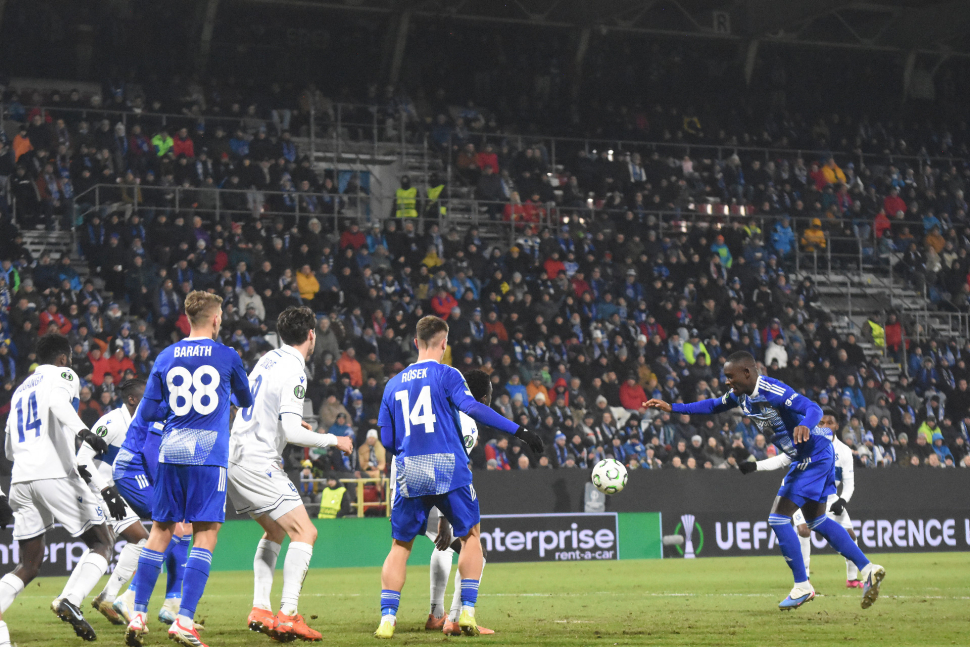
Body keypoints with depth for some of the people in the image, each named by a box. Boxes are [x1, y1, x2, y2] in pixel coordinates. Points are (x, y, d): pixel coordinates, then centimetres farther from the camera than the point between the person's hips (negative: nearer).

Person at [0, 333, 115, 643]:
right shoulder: (62, 375, 7)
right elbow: (58, 401, -19)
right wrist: (82, 431, -34)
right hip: (56, 475, -7)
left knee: (29, 564, 10)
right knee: (102, 543, 3)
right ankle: (70, 600, -21)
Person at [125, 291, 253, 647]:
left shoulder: (165, 358, 7)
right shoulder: (227, 357, 1)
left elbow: (149, 410, 8)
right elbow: (245, 401, 18)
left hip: (171, 454, 4)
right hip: (209, 455, -4)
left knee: (160, 532, 11)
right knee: (205, 535, -2)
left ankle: (138, 615, 8)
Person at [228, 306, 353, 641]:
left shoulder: (269, 358, 11)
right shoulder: (293, 371, -16)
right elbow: (292, 433, -21)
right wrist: (333, 440, -8)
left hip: (235, 455, 10)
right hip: (257, 462, -10)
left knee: (275, 531, 22)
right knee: (304, 532, -10)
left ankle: (260, 609, 13)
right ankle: (288, 616, -18)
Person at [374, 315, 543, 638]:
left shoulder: (393, 384, 14)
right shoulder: (446, 375, 1)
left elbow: (387, 440, 14)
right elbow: (472, 408, -16)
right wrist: (518, 430, -19)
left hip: (410, 474, 3)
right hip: (449, 470, -3)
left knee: (400, 546, 11)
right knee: (470, 535, 13)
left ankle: (387, 618, 0)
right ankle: (467, 612, 5)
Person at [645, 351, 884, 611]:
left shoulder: (772, 391, -25)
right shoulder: (740, 395, 3)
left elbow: (813, 408, -33)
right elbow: (713, 406, 19)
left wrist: (805, 425, -55)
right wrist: (671, 408, 13)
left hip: (815, 456, -10)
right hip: (803, 458, 10)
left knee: (779, 518, -9)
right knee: (815, 520, 18)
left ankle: (802, 587, 0)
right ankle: (868, 570, 18)